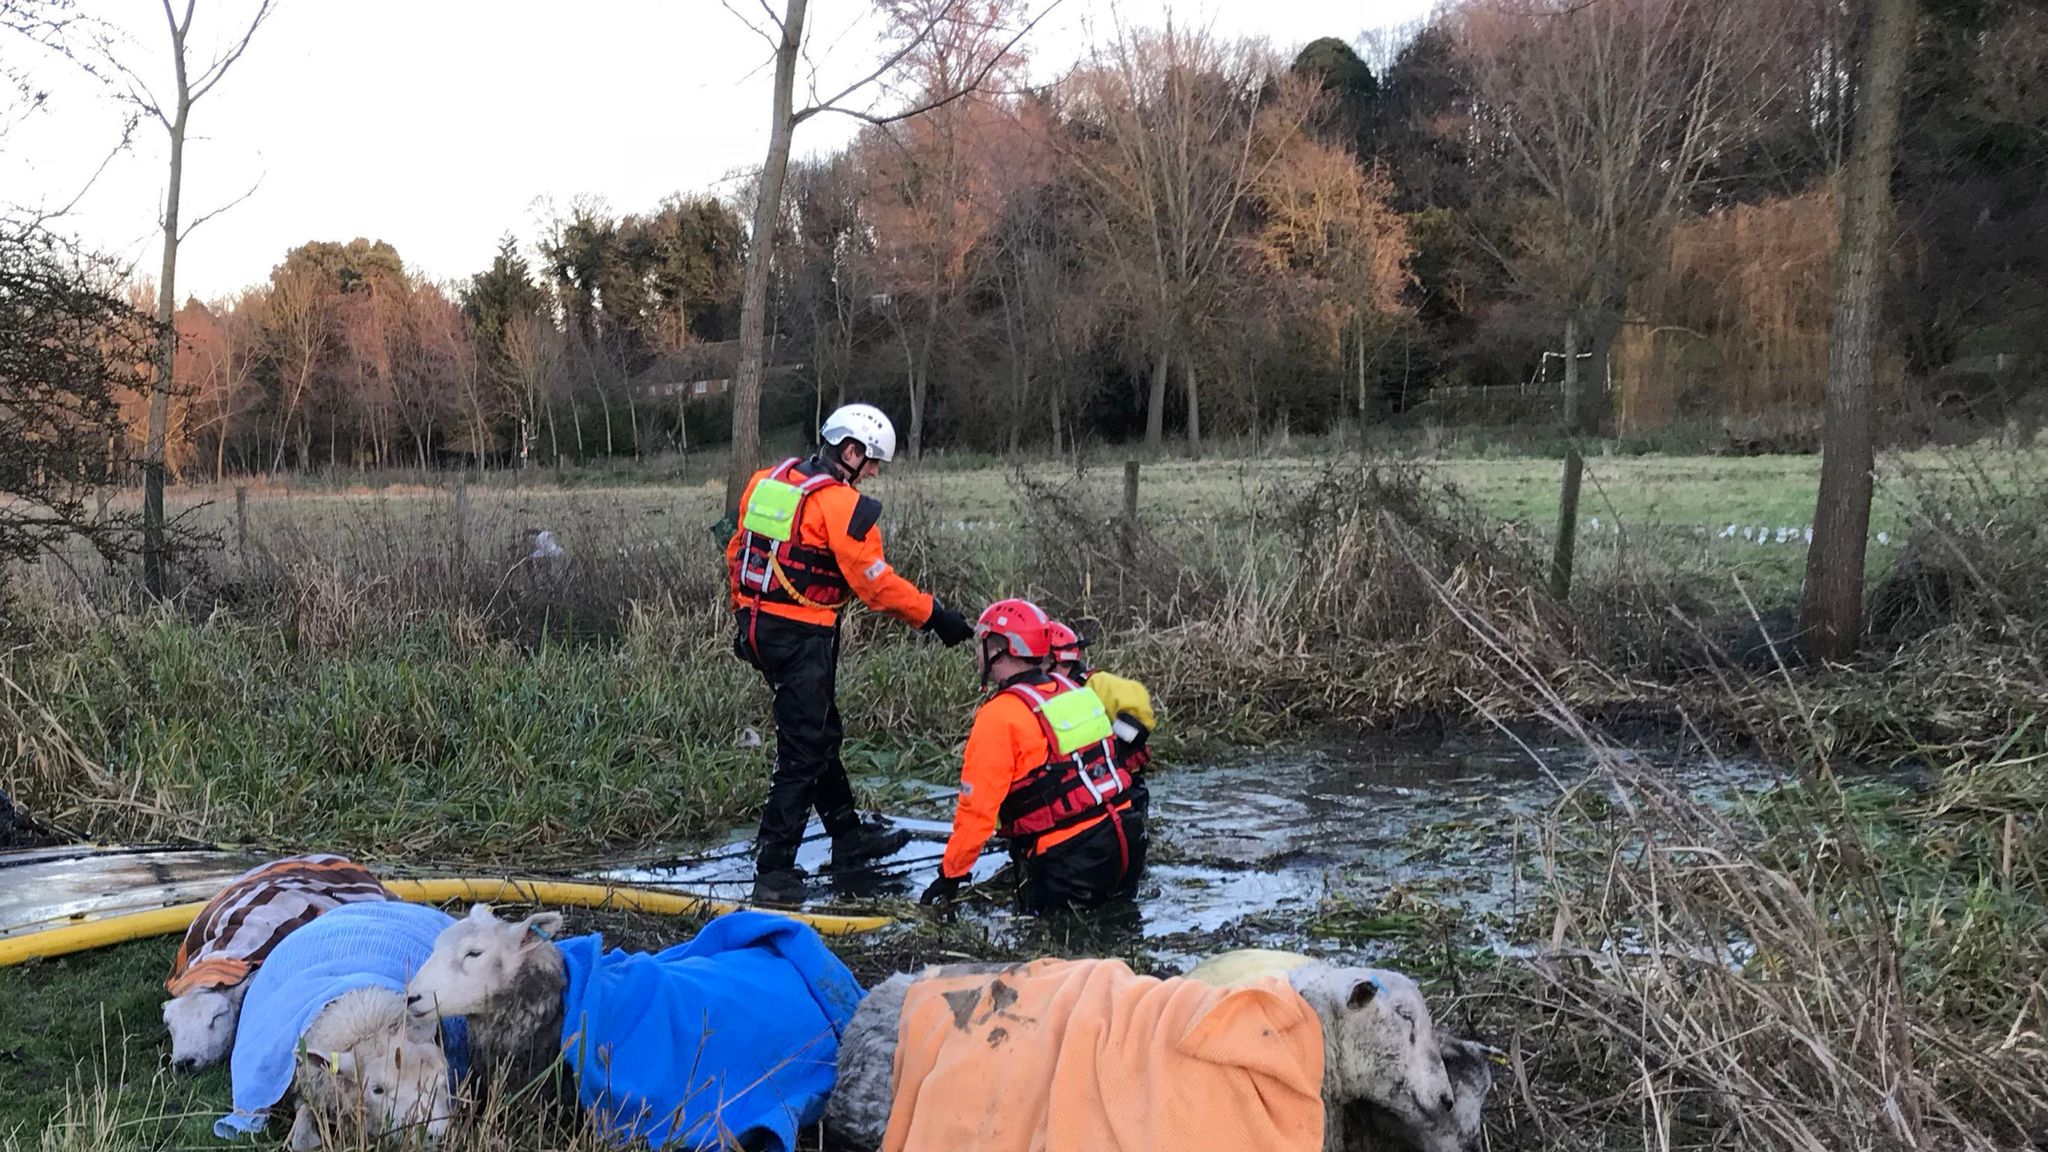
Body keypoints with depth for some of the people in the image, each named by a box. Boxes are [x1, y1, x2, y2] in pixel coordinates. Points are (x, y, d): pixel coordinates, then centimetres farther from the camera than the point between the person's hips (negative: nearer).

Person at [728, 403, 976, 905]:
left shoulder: (767, 481, 9)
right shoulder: (842, 505, -16)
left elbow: (737, 553, 16)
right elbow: (876, 582, -15)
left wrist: (745, 618, 25)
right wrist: (934, 615, -6)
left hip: (761, 629, 9)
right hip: (803, 638, -9)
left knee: (821, 734, 21)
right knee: (802, 753, -3)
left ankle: (849, 837, 36)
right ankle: (773, 871, -1)